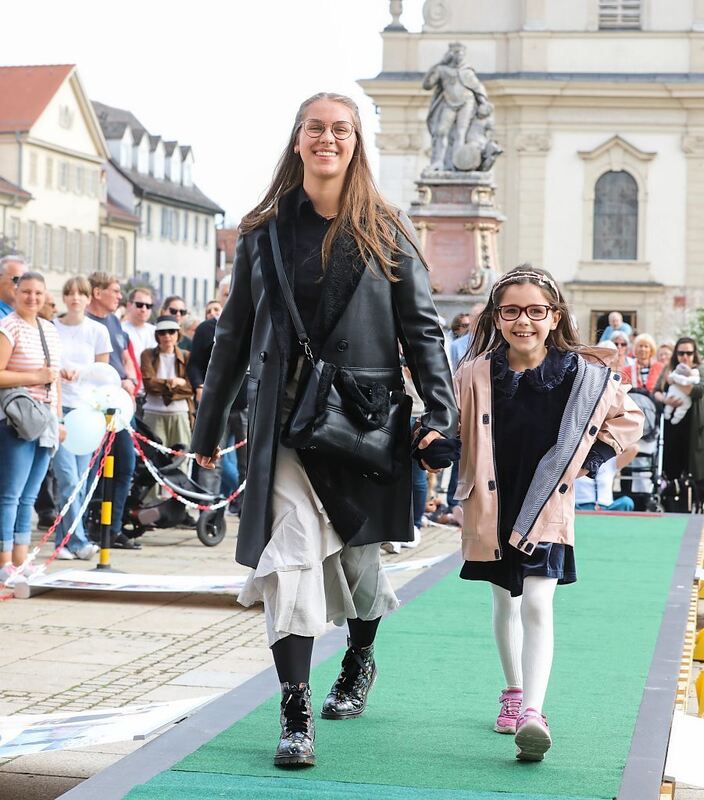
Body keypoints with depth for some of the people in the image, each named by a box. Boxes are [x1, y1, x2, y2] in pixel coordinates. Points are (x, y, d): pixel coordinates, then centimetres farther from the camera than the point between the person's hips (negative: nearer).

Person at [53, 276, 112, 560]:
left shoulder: (98, 331, 7)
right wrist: (57, 371, -10)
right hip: (58, 407, -2)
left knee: (80, 480, 1)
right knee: (68, 478, -11)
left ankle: (63, 541, 10)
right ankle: (78, 541, -9)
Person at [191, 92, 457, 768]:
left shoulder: (387, 232, 5)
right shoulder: (264, 231, 8)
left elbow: (421, 328, 2)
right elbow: (234, 333, 13)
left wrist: (440, 413, -9)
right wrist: (208, 426, 15)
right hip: (285, 418, 0)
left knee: (355, 553, 10)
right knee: (290, 552, -13)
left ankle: (360, 661, 41)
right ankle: (295, 713, -10)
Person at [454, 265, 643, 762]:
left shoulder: (586, 376, -8)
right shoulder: (474, 375, -7)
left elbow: (629, 419, 8)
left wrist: (590, 459, 0)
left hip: (547, 509, -2)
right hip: (492, 507, 2)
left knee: (537, 605, -13)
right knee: (505, 603, 17)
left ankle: (533, 713, -18)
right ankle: (514, 693, 35)